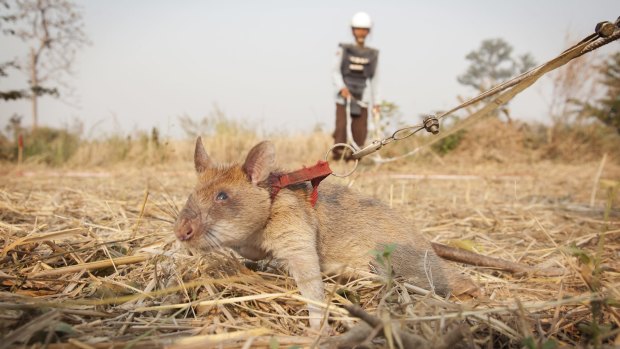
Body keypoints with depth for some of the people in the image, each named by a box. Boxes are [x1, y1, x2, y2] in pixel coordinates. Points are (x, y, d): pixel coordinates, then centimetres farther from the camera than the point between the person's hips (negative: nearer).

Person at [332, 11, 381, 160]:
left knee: (360, 128, -2)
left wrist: (376, 102, 13)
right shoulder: (343, 50, 3)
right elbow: (335, 72, 2)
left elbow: (373, 79, 13)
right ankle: (339, 152, 1)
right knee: (341, 124, -8)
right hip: (343, 94, -1)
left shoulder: (373, 54, 8)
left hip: (362, 96, 2)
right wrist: (341, 88, -15)